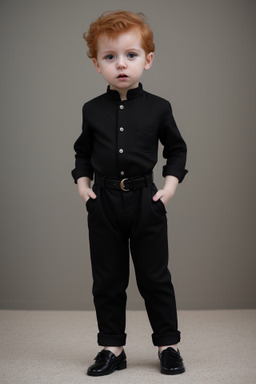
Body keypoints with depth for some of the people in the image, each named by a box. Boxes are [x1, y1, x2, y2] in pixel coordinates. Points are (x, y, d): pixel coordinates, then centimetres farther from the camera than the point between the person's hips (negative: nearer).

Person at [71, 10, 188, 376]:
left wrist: (171, 183, -1)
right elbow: (83, 151, 16)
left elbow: (177, 148, 10)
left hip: (146, 200, -2)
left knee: (155, 277, 6)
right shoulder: (92, 110, 2)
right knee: (107, 280, 8)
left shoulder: (158, 108, -2)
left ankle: (168, 344, 20)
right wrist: (82, 182, 2)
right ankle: (112, 347, 21)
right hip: (104, 203, 2)